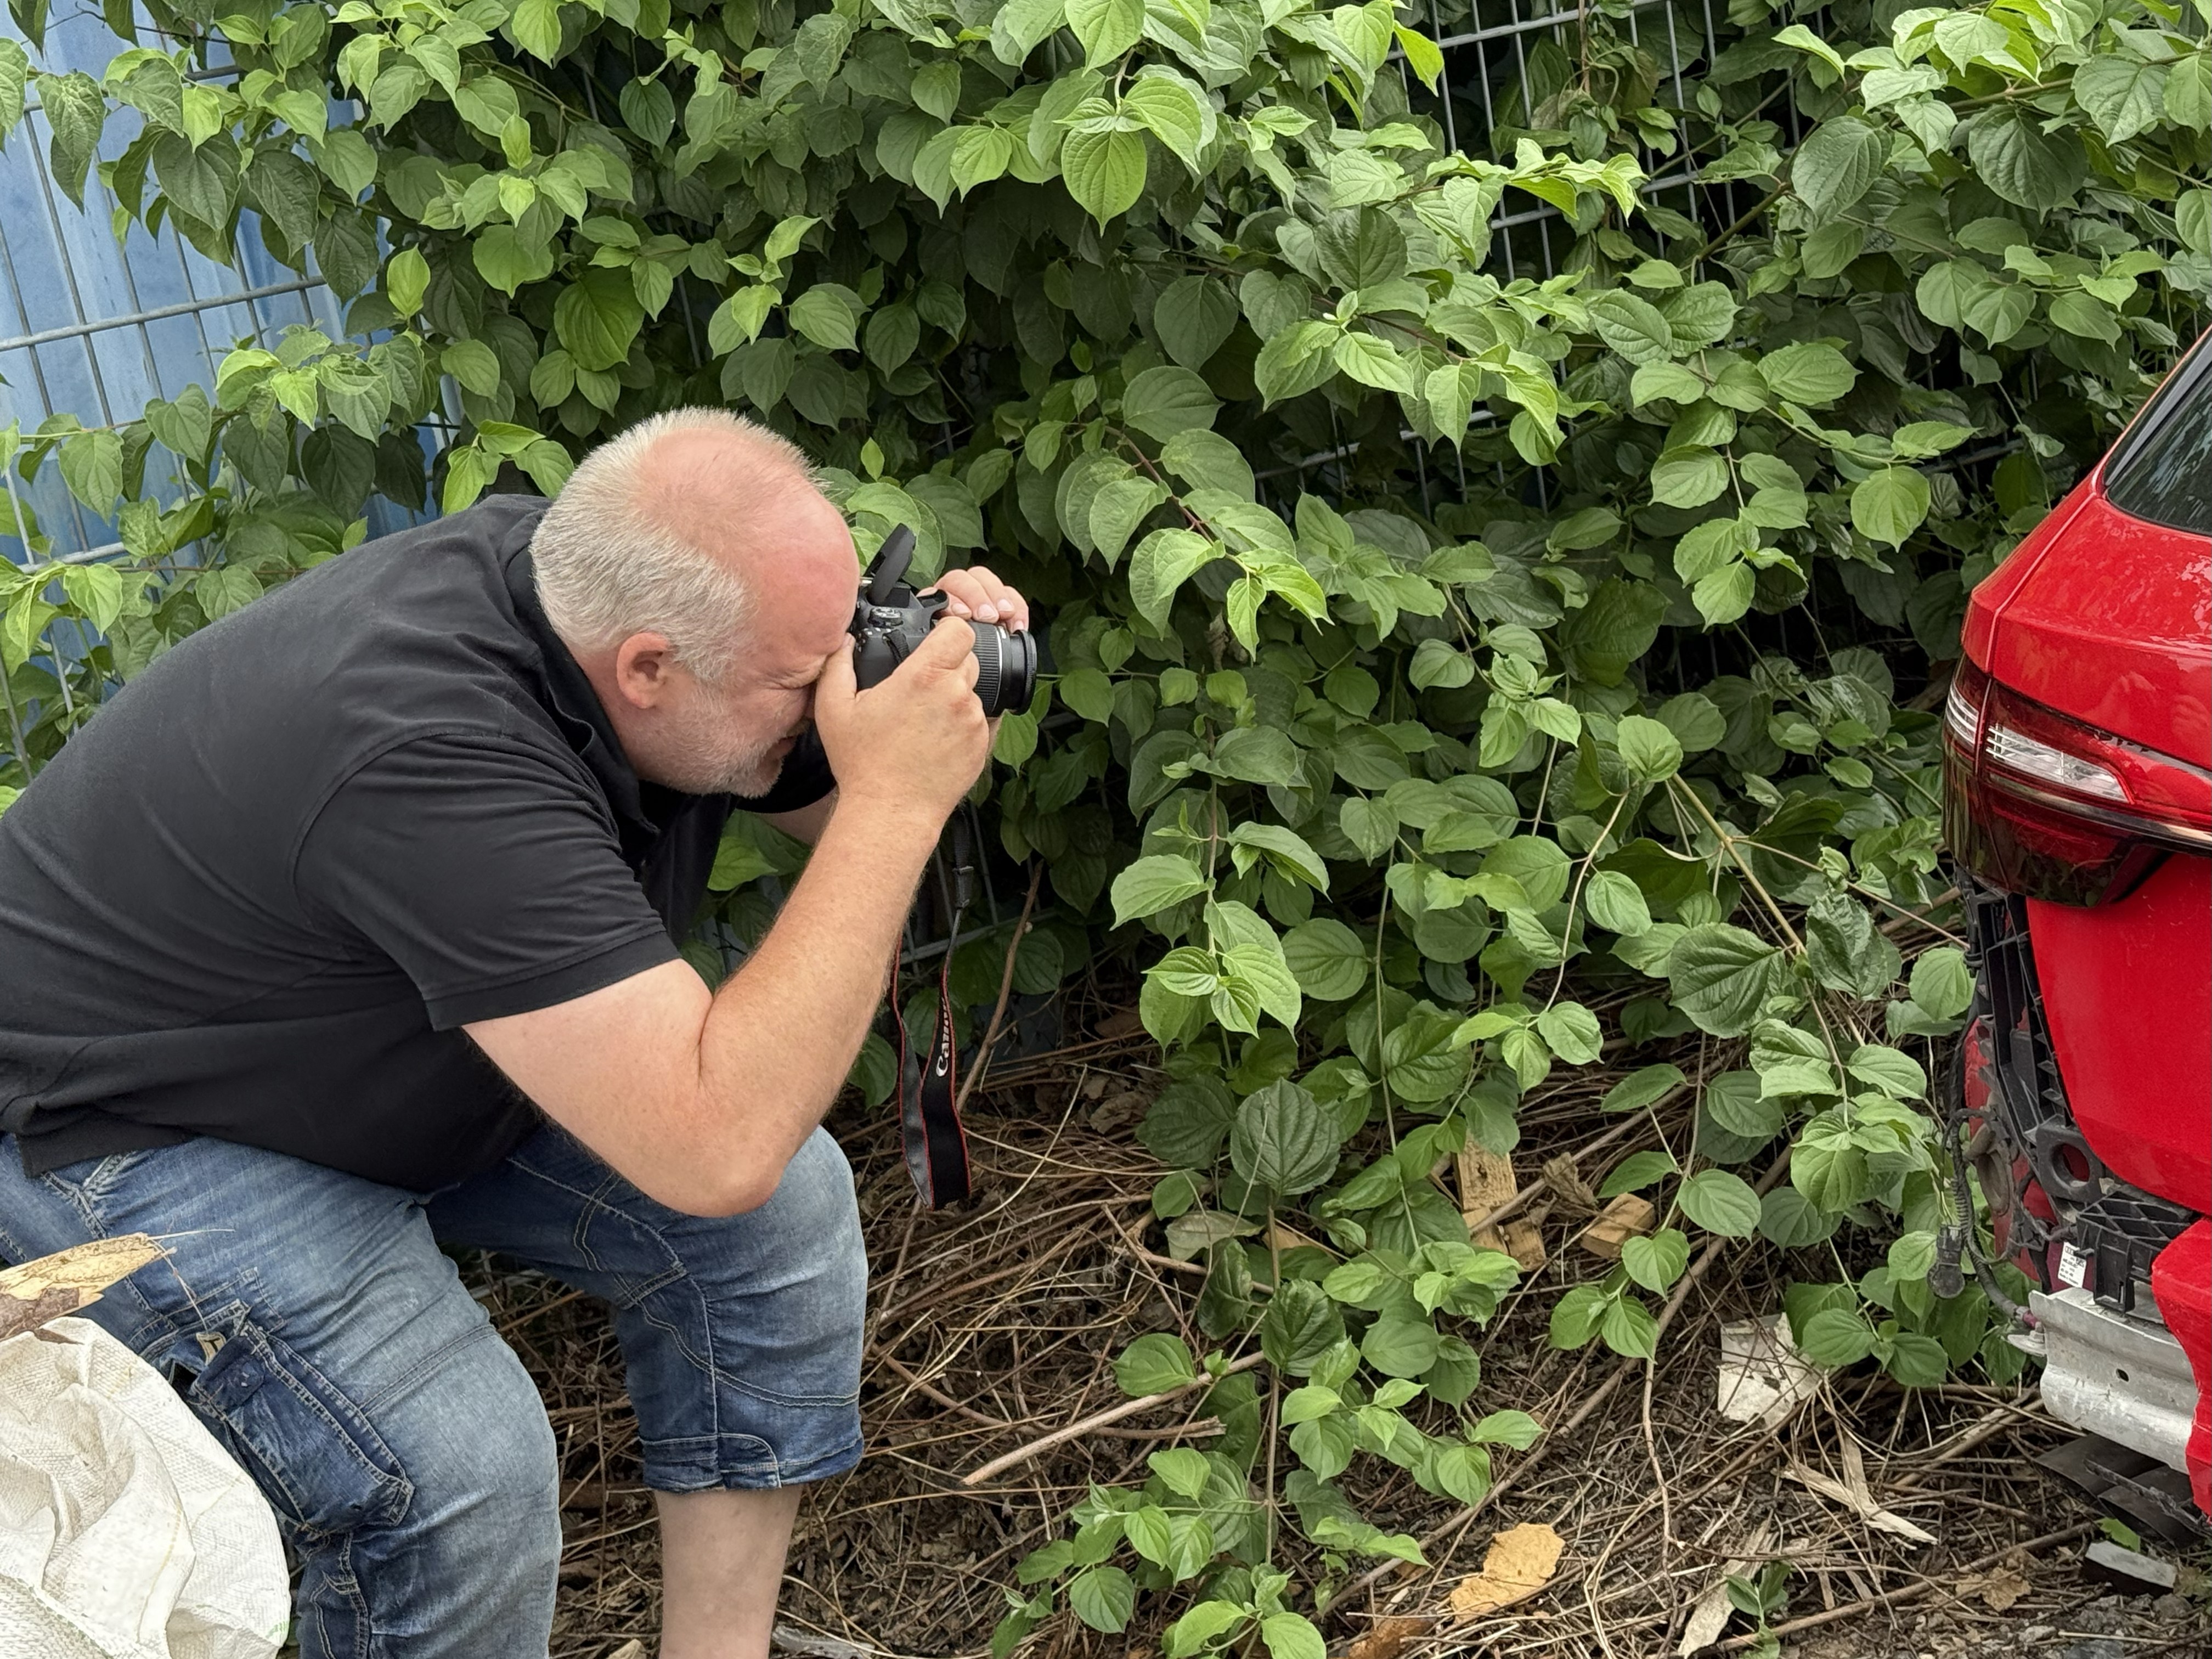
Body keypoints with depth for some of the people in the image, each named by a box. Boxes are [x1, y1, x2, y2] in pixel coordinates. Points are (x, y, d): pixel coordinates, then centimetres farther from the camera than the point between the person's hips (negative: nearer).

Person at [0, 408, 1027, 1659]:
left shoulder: (587, 574, -15)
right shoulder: (438, 757, -40)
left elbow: (825, 810, 4)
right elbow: (716, 1149, -41)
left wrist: (945, 695, -18)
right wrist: (899, 803, -38)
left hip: (389, 1035, 9)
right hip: (120, 1123, -8)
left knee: (789, 1204, -3)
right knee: (455, 1473, -29)